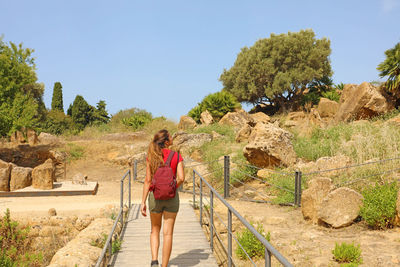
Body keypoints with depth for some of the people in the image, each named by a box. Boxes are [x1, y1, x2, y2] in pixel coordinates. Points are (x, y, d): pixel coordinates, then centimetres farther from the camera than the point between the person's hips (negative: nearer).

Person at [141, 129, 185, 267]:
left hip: (155, 196, 1)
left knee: (155, 230, 19)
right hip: (171, 197, -1)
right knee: (168, 233, 6)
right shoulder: (177, 156, -5)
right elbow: (181, 178, -13)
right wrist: (173, 187, 8)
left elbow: (148, 180, -5)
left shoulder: (151, 156, -3)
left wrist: (143, 202, -3)